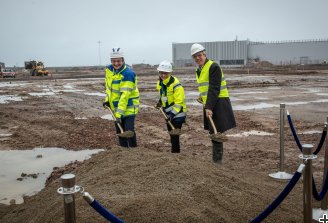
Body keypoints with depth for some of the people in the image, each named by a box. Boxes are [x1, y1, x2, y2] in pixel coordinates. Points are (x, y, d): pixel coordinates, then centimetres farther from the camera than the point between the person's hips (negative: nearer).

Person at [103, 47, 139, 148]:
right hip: (116, 106, 7)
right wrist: (107, 99, 3)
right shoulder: (109, 69, -1)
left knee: (129, 131, -11)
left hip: (128, 107, -7)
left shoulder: (128, 74, -24)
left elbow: (125, 95, -30)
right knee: (119, 131, 15)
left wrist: (119, 114, -33)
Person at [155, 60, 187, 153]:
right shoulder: (160, 82, 3)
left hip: (177, 113, -8)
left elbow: (179, 102, -24)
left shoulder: (175, 84, -22)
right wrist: (160, 101, 9)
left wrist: (173, 113, -28)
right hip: (168, 113, 8)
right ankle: (174, 151, 30)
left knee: (174, 135, -9)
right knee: (171, 134, 17)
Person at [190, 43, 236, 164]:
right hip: (209, 105, 9)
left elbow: (214, 89, -21)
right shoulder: (199, 70, 15)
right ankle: (216, 161, 22)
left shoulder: (213, 67, -14)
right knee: (213, 133, 13)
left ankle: (217, 161, -2)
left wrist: (209, 107, -25)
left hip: (219, 103, -9)